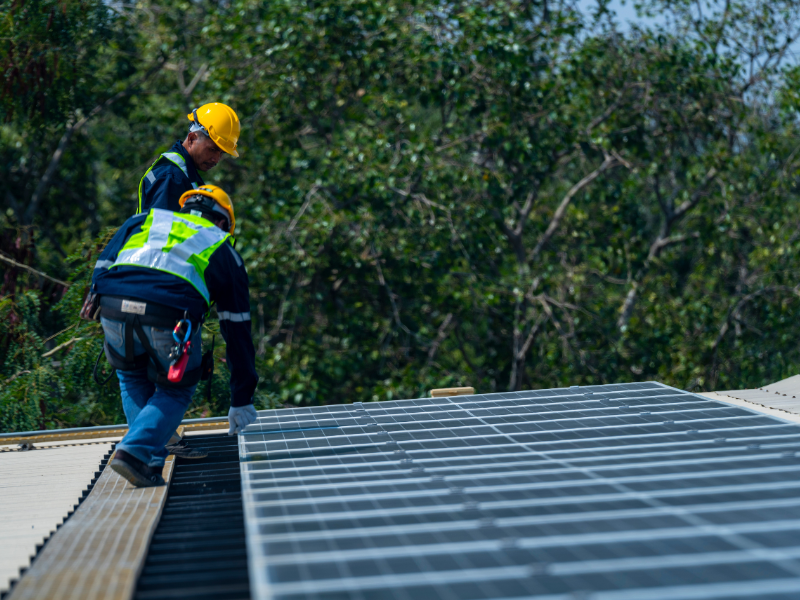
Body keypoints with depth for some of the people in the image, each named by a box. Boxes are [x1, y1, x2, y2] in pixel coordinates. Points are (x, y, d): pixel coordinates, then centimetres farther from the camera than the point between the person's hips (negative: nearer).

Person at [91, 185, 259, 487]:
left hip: (114, 307, 2)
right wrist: (241, 399, 34)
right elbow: (237, 330, 30)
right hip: (170, 316, -2)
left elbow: (102, 269, 24)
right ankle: (135, 451, 2)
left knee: (132, 376, 32)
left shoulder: (143, 220, 34)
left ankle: (151, 462, 21)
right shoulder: (224, 251, 29)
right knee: (175, 390, 25)